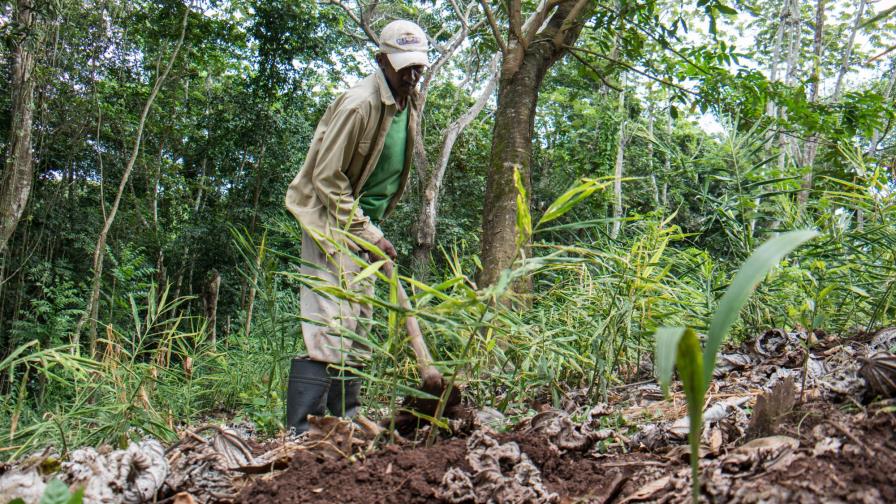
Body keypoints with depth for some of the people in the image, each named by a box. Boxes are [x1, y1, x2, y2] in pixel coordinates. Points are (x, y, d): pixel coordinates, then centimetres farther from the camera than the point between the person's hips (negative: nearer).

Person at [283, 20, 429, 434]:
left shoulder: (410, 104, 7)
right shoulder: (360, 104, -20)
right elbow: (327, 177, -19)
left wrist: (375, 231, 14)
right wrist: (370, 236, -18)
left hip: (364, 224, 9)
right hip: (331, 223, -9)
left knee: (357, 328, 10)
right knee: (329, 325, -15)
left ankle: (345, 425, 19)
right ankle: (300, 433, -12)